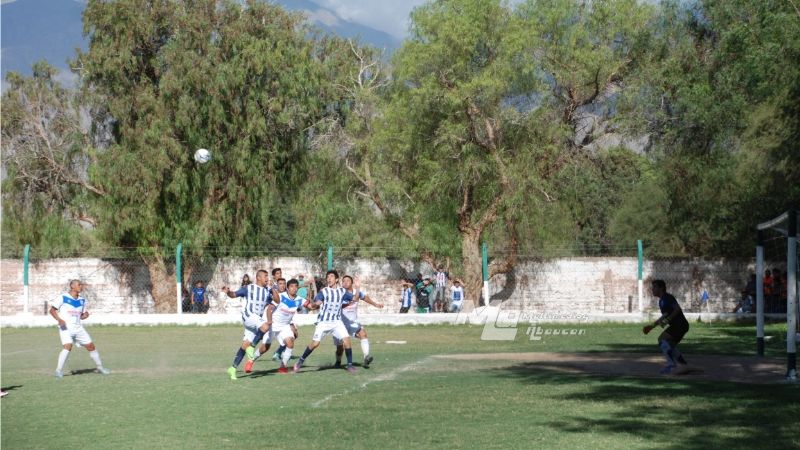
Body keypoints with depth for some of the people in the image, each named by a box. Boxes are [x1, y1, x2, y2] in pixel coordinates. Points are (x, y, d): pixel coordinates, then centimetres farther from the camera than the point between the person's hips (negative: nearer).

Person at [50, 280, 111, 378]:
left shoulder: (82, 300, 12)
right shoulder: (63, 298, -5)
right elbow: (52, 310, -3)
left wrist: (84, 315, -3)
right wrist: (59, 319, -19)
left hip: (78, 327, 6)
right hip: (65, 327, -6)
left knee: (91, 346, 5)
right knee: (68, 346, -25)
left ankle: (100, 367, 22)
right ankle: (59, 370, -16)